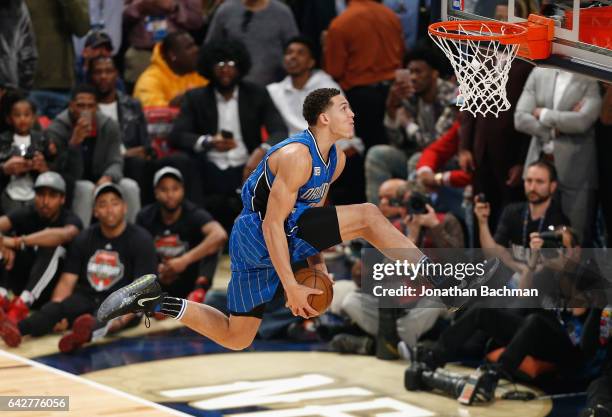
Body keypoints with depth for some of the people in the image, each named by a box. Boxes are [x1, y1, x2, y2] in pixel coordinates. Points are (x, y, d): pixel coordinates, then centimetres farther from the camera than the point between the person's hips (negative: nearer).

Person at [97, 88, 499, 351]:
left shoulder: (336, 160, 9)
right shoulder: (297, 156, -21)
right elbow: (273, 224, -23)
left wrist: (316, 261, 17)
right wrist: (292, 287, -23)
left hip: (285, 237, 10)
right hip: (257, 236, -10)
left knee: (236, 338, 14)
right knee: (368, 215, -19)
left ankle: (153, 299, 14)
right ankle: (438, 276, -13)